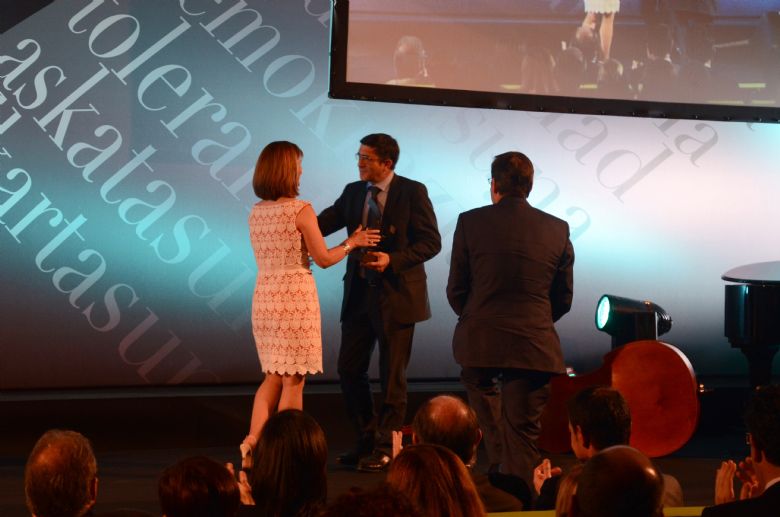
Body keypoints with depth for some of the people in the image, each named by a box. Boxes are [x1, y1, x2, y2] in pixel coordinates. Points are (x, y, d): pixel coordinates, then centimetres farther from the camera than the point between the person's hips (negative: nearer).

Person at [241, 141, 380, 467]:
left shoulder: (256, 213, 8)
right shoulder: (300, 210, -11)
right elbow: (324, 259, -7)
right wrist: (352, 242, 9)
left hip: (264, 297, 6)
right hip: (295, 296, -6)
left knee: (273, 376, 17)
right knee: (293, 381, 3)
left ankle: (253, 446, 3)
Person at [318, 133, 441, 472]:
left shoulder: (412, 192, -8)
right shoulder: (353, 192, 8)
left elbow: (431, 241, -10)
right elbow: (324, 223, 2)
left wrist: (393, 260, -22)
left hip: (396, 295, -6)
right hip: (359, 294, 6)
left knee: (392, 376, 3)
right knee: (349, 370, 7)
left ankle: (385, 449, 13)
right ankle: (367, 441, 22)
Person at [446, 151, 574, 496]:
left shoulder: (471, 222, -3)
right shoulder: (558, 229, 2)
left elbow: (455, 290, 1)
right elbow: (564, 298, 8)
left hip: (480, 338, 0)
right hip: (535, 344, 0)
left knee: (479, 384, 33)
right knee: (524, 434, 6)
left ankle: (500, 461, 28)